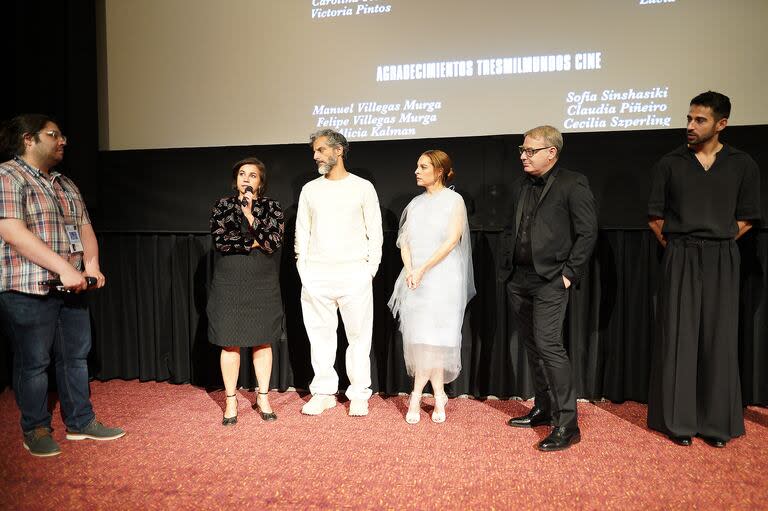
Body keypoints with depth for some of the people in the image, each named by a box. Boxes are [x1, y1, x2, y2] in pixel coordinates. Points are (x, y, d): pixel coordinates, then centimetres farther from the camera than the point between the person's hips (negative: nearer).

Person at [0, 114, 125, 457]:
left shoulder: (65, 185, 17)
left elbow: (85, 227, 15)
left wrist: (91, 264, -4)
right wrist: (65, 268, -22)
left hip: (71, 287, 8)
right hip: (28, 289, -8)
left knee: (76, 355, 13)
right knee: (33, 362, 4)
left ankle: (80, 423, 25)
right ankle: (36, 431, 20)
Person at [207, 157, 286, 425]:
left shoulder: (271, 207, 3)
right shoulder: (223, 205, 4)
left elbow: (274, 242, -10)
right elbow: (220, 240, -9)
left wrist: (250, 215, -16)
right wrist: (254, 243, -9)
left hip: (263, 285, 0)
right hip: (230, 285, 0)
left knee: (263, 341, 6)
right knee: (230, 343, 3)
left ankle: (263, 398, 20)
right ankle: (231, 401, 16)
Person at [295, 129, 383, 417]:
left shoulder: (363, 187, 4)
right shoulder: (310, 189, 13)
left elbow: (375, 231, 4)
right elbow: (302, 231, 14)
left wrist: (371, 268, -4)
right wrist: (302, 267, 5)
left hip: (354, 273, -2)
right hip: (315, 274, 3)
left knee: (359, 335, 1)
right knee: (320, 334, 6)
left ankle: (359, 395, 13)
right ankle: (323, 393, 17)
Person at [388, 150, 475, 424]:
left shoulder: (454, 200, 0)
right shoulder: (415, 204, 15)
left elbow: (452, 240, -10)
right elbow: (404, 240, 10)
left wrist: (423, 270, -15)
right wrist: (409, 271, -8)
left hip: (442, 277, -5)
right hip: (415, 278, 5)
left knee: (431, 336, -8)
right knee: (418, 336, 2)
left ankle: (417, 396, 1)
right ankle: (438, 397, 13)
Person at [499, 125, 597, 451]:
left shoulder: (572, 185, -5)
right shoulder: (521, 187, 15)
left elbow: (588, 232, -9)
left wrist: (570, 272, -12)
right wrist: (506, 266, 10)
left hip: (550, 280, -7)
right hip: (518, 280, 8)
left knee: (548, 345, -13)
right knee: (532, 346, 13)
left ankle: (567, 424, -3)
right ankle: (543, 408, 28)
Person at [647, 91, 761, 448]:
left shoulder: (742, 165, 5)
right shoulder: (670, 163, 4)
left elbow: (746, 219, 8)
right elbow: (655, 216, 6)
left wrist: (717, 244, 1)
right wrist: (676, 248, 3)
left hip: (720, 260, 1)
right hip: (679, 259, 0)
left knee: (718, 338, 4)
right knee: (678, 337, 0)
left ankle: (717, 422, 16)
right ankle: (679, 421, 9)